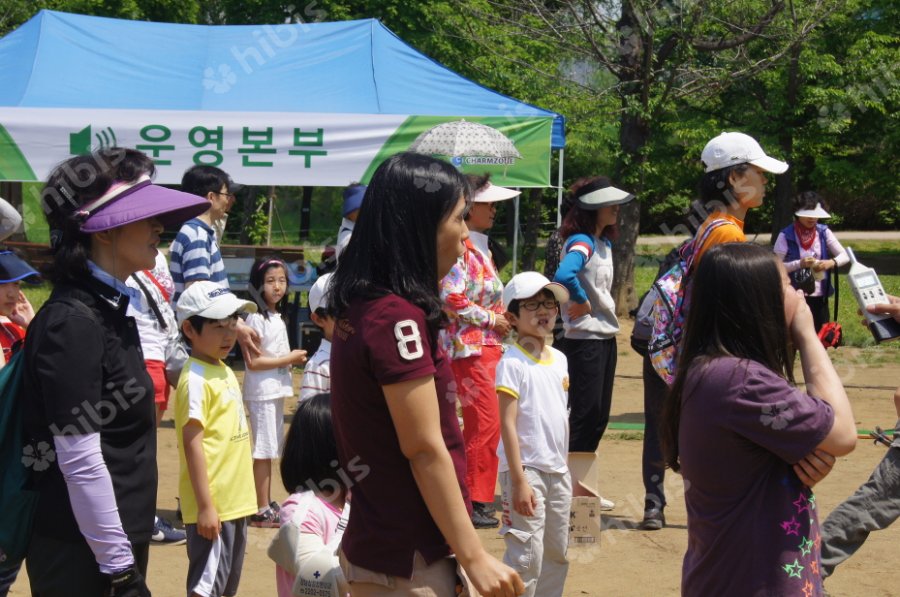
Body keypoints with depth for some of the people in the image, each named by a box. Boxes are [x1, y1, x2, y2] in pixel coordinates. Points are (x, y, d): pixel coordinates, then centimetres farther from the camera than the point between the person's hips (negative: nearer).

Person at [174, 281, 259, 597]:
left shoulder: (225, 372, 11)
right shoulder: (196, 379, -16)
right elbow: (192, 442, -20)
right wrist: (205, 506, -22)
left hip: (235, 502, 9)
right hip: (211, 505, -9)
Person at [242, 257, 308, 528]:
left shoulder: (277, 318, 14)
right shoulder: (256, 318, -14)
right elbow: (252, 361, -19)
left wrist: (294, 358, 3)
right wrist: (288, 359, -17)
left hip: (277, 391, 9)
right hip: (261, 392, -9)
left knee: (271, 450, 13)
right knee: (263, 451, -6)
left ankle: (267, 504, 21)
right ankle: (261, 510, -1)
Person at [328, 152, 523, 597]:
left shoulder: (361, 308, 8)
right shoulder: (398, 316, -19)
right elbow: (424, 448, -19)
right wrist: (473, 555, -16)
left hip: (377, 543, 9)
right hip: (408, 560, -9)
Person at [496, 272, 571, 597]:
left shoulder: (559, 359, 10)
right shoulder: (512, 363, -12)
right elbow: (508, 424, -16)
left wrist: (566, 468, 15)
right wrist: (519, 481, -20)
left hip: (558, 472, 8)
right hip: (527, 470, -8)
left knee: (556, 555, 15)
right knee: (527, 558, -8)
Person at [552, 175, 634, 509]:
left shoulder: (604, 242, 13)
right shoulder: (580, 242, -16)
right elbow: (563, 275, -36)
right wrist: (582, 302, -21)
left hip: (606, 337, 9)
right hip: (584, 340, -9)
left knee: (599, 415, 12)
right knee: (585, 413, -5)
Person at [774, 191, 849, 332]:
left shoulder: (824, 232, 3)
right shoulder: (786, 235, -7)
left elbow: (845, 256, 3)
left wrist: (831, 262, -18)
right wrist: (799, 264, -23)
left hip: (820, 296, 3)